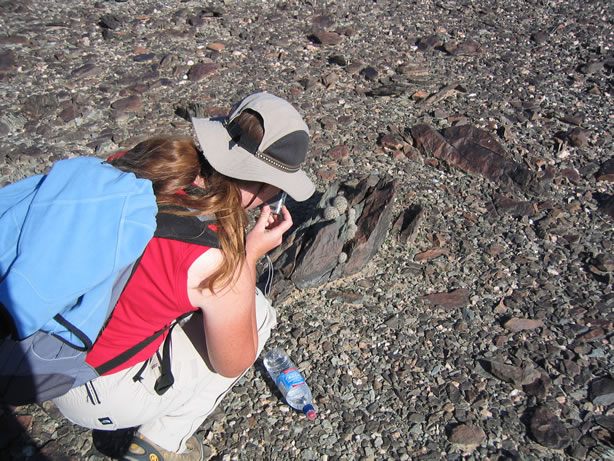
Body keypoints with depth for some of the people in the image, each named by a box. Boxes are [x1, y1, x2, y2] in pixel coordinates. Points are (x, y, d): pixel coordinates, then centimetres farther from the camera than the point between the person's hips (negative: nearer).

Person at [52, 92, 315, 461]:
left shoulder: (134, 164, -12)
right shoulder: (220, 261, -28)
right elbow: (233, 365, -9)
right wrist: (252, 254, -9)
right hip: (97, 396, -6)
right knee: (258, 310, 2)